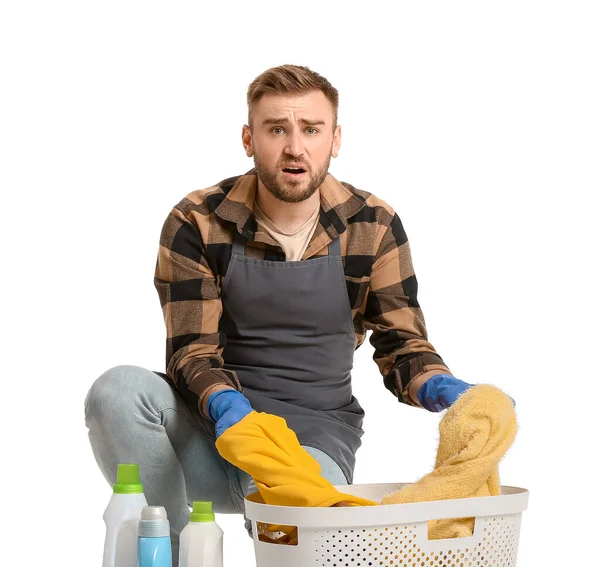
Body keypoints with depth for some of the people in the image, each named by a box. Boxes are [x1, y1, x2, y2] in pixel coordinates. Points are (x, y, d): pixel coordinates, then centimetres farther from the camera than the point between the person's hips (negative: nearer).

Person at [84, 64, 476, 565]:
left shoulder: (372, 227, -1)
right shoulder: (197, 224, -5)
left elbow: (401, 345, 2)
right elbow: (190, 350, -9)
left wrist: (439, 388, -21)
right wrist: (224, 404, -32)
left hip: (316, 430, -1)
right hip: (214, 425, 1)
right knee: (117, 391, -30)